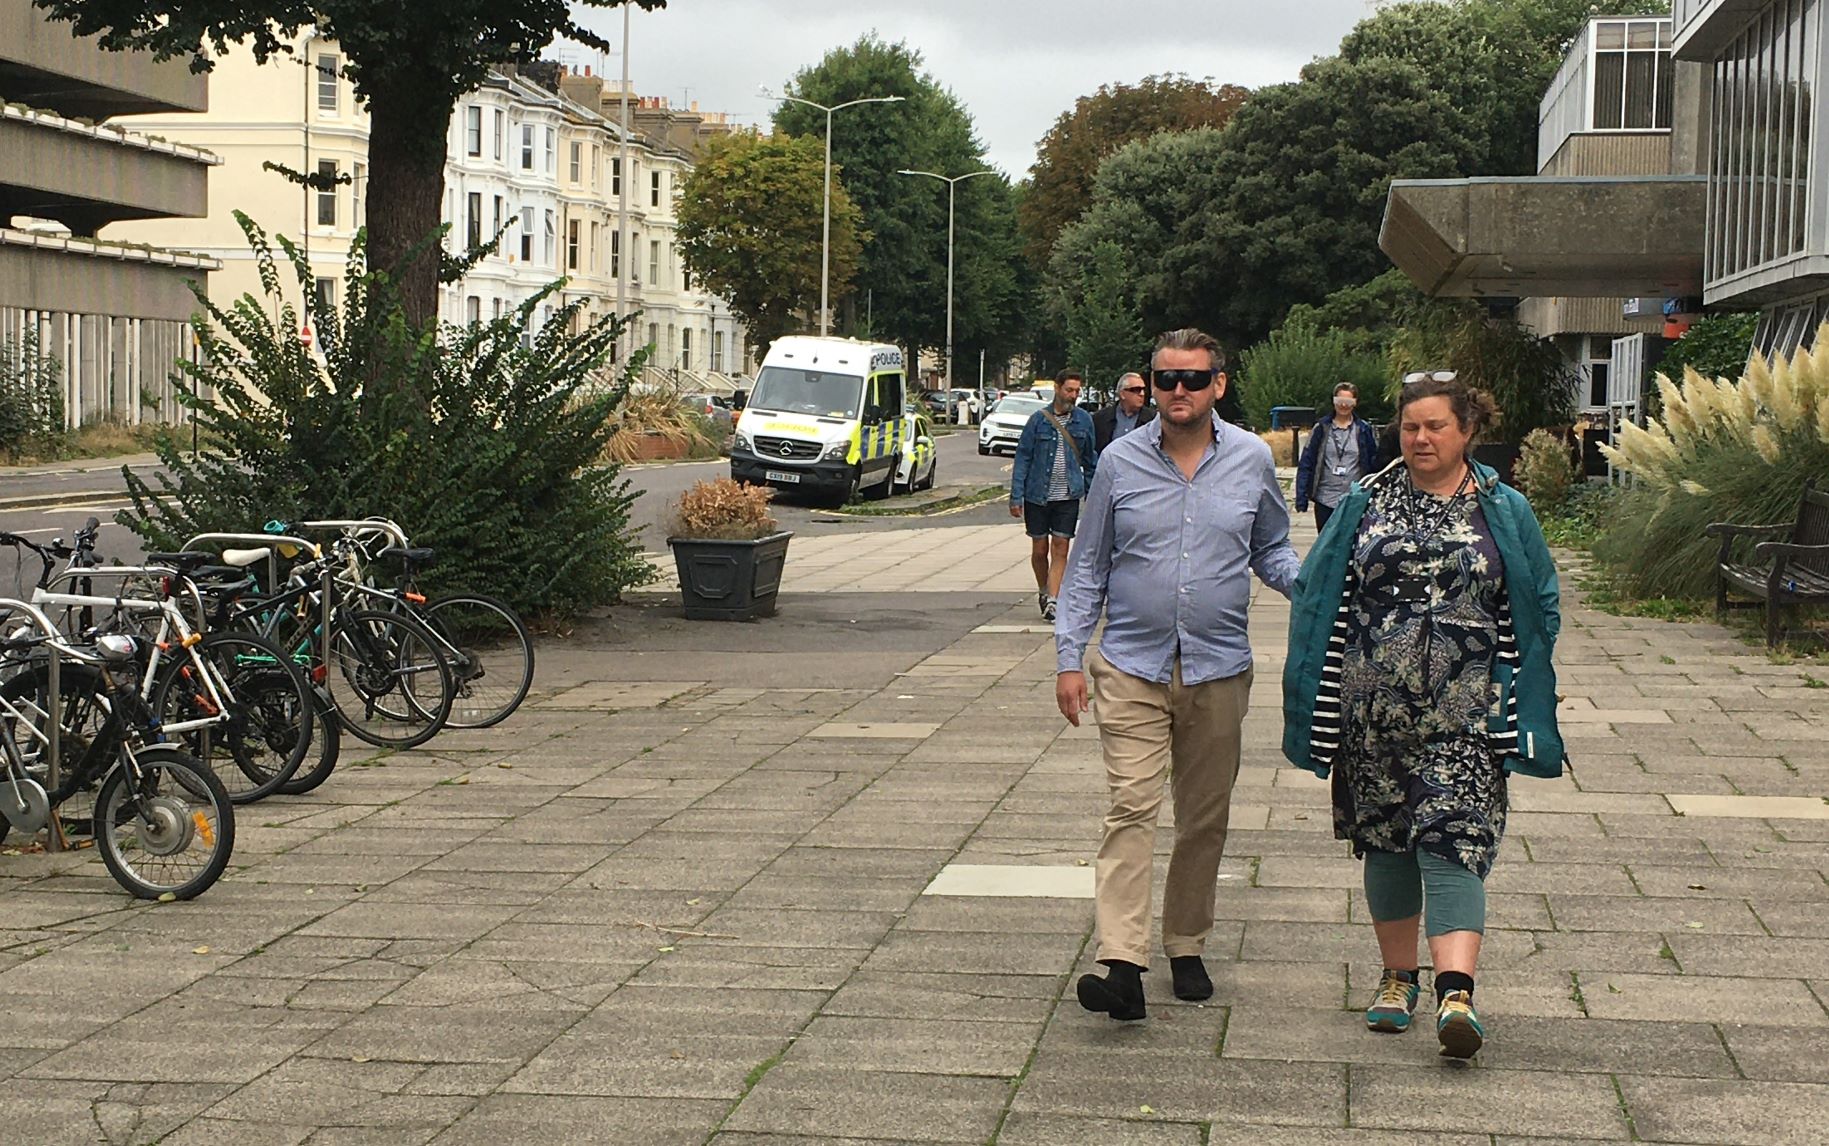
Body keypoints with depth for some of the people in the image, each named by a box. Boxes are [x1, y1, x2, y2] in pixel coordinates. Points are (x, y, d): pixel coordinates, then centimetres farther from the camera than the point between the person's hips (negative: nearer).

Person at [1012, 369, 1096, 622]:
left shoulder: (1084, 420, 3)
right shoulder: (1039, 419, -2)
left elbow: (1090, 459, 11)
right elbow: (1022, 457, -1)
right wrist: (1016, 496, -6)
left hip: (1068, 496, 1)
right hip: (1037, 495, 0)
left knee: (1060, 549, -6)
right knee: (1040, 549, 8)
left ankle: (1052, 601, -7)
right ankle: (1043, 592, 30)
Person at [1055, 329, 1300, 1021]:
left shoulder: (1252, 460, 4)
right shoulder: (1121, 462, 2)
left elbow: (1271, 552, 15)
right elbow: (1088, 568, 8)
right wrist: (1070, 657, 2)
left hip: (1219, 671, 2)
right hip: (1132, 667, -2)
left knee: (1204, 819, 10)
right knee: (1131, 809, -13)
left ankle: (1186, 949, 24)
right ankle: (1122, 966, -20)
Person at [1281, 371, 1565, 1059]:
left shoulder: (1502, 511, 6)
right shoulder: (1365, 505, 8)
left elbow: (1534, 612, 9)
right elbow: (1319, 600, 9)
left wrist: (1522, 712, 2)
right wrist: (1318, 708, 3)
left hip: (1464, 716, -2)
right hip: (1375, 712, 2)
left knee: (1453, 841, -12)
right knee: (1386, 842, 10)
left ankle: (1456, 992, -21)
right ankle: (1398, 977, 25)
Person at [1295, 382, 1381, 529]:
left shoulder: (1364, 430, 1)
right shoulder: (1321, 429, 2)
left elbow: (1374, 465, 3)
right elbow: (1305, 464, 1)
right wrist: (1301, 499, -5)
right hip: (1325, 500, 1)